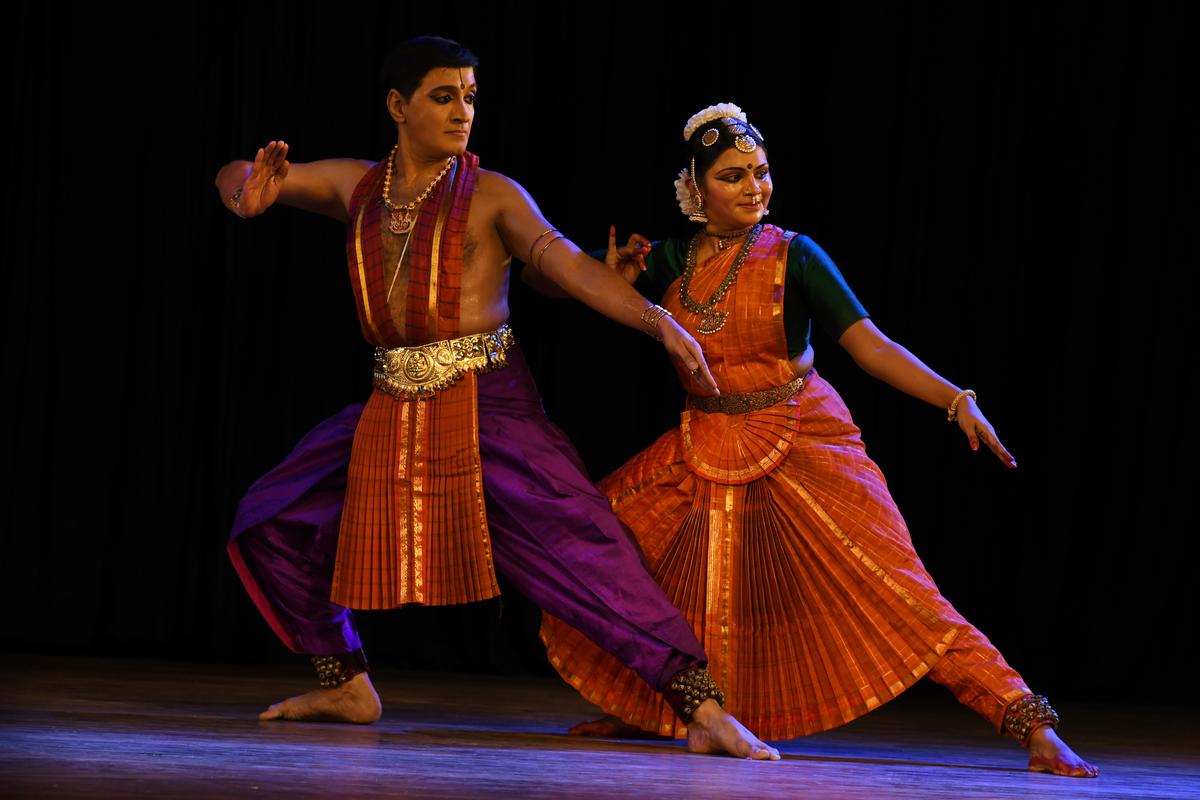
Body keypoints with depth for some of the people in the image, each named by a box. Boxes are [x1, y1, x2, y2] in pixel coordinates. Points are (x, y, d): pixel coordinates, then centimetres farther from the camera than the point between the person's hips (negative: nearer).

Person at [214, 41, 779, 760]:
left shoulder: (490, 195, -2)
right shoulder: (356, 186, 11)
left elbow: (568, 263, -15)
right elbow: (235, 179, 19)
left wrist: (657, 320, -31)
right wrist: (250, 195, -8)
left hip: (487, 403, -5)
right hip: (393, 412, 6)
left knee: (580, 542, -19)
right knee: (272, 520, 10)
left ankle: (704, 709, -24)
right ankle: (347, 687, 26)